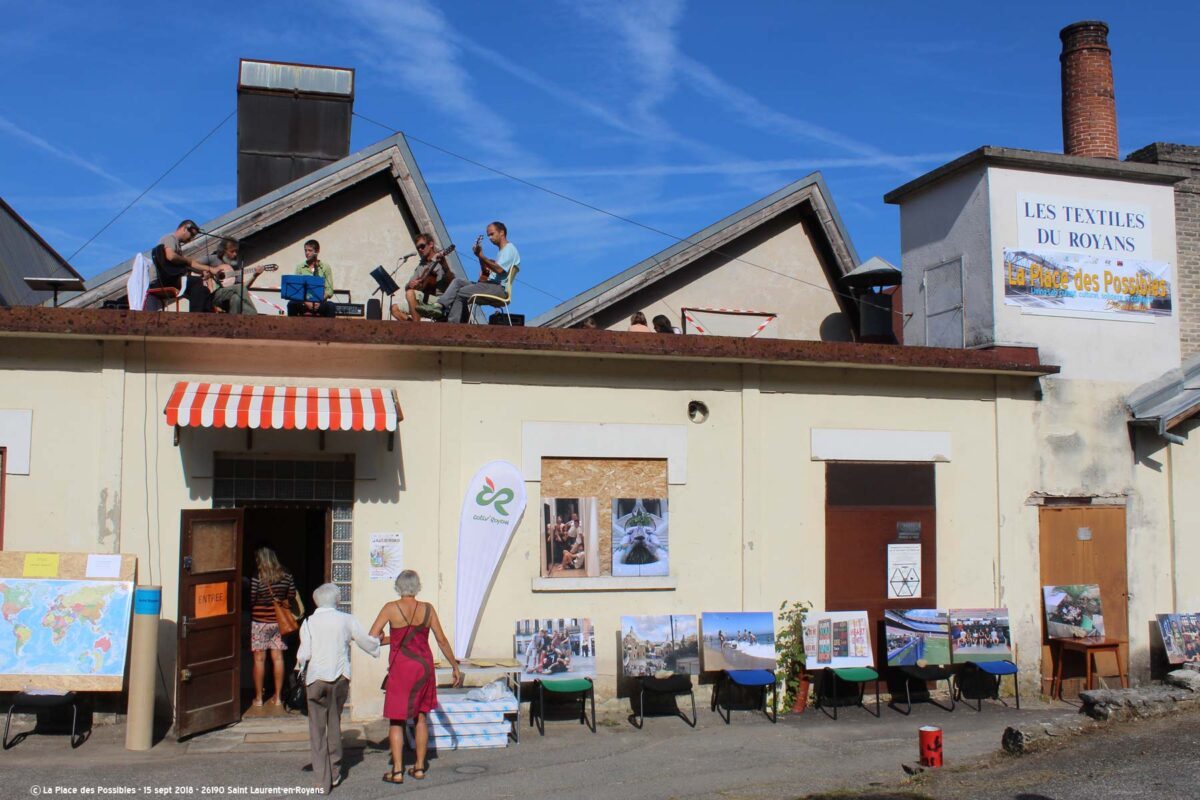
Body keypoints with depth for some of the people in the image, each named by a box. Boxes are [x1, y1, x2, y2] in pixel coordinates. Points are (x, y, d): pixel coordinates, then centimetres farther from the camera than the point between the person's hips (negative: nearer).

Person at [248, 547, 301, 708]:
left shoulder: (256, 578, -14)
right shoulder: (287, 576, -1)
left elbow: (251, 601, -9)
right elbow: (291, 597, 5)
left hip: (260, 621, -4)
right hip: (279, 621, 4)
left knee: (259, 659, 5)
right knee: (278, 658, 9)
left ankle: (258, 698, 11)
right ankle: (277, 696, 14)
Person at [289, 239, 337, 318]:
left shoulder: (326, 267, 8)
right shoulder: (299, 267, 12)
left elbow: (329, 290, 1)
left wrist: (319, 302, -15)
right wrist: (306, 302, -13)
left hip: (320, 303, -1)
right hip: (303, 303, 1)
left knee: (330, 305, -33)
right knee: (292, 304, -30)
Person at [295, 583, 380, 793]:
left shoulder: (309, 622, -3)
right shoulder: (347, 620, 0)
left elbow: (304, 654, -10)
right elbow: (368, 643, 7)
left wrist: (299, 665, 11)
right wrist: (378, 643, 28)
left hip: (316, 679, -2)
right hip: (340, 678, 2)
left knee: (318, 730, 5)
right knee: (334, 725, 19)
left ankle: (322, 781, 5)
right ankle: (335, 774, 26)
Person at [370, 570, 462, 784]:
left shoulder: (391, 608, -9)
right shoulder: (427, 609, -2)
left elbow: (372, 637, -12)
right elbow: (441, 640, 0)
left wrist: (382, 638, 11)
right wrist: (455, 666, 8)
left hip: (400, 667, -3)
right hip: (424, 665, 3)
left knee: (396, 719, 6)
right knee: (421, 717, 14)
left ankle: (397, 770, 2)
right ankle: (419, 767, 18)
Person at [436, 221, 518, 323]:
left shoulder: (509, 249, -3)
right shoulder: (501, 251, 27)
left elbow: (499, 270, -20)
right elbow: (486, 273, 22)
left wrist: (481, 256, -20)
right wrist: (480, 257, 7)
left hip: (500, 288, -9)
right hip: (491, 284, 9)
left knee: (461, 293, -18)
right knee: (457, 281, -3)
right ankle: (440, 306, -16)